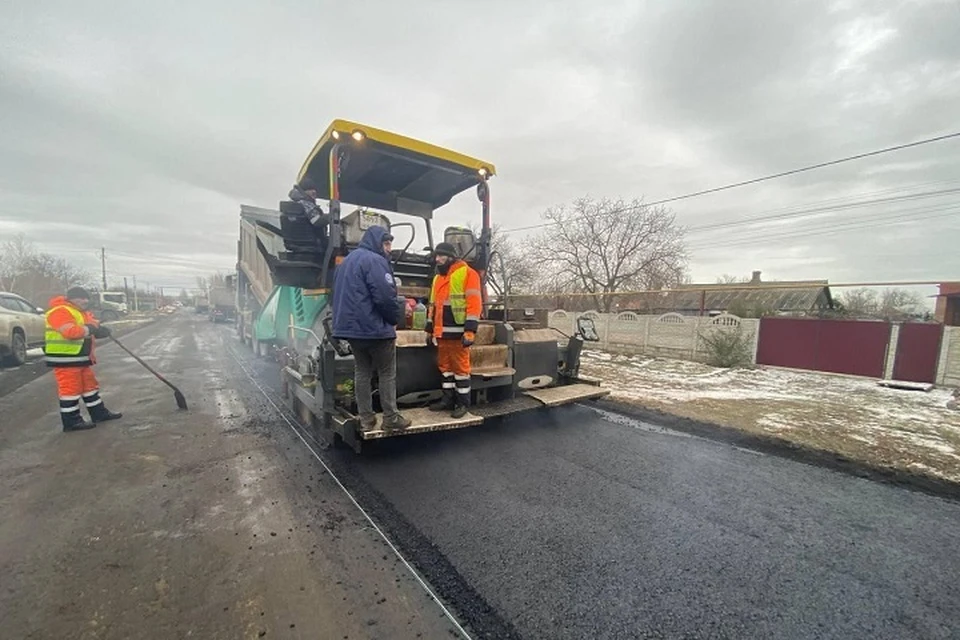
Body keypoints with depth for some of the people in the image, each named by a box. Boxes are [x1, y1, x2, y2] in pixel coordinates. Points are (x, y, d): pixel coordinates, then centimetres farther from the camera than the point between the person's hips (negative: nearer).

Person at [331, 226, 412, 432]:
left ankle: (366, 419, 16)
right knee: (387, 373, 3)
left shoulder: (347, 260, 17)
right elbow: (385, 296, -22)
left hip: (350, 326, 9)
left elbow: (341, 294, 20)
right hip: (374, 328, -8)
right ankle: (391, 418, 8)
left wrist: (349, 319, 19)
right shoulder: (375, 260, -14)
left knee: (362, 372, 12)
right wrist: (394, 319, -6)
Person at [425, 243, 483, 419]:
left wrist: (470, 330, -20)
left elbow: (474, 304, -13)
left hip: (458, 333, -8)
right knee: (445, 366, 14)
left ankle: (463, 403, 12)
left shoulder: (467, 273, -6)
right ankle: (448, 400, 26)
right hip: (441, 333, 8)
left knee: (460, 367, 0)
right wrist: (429, 329, 20)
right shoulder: (438, 278, 20)